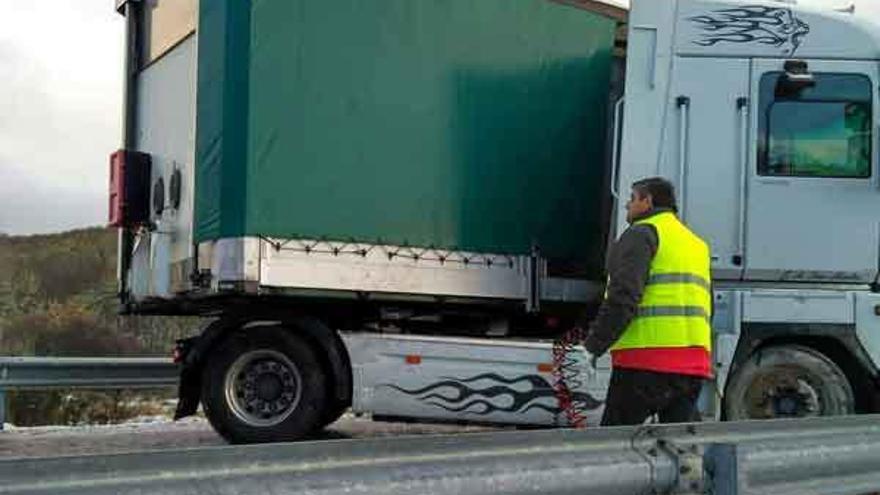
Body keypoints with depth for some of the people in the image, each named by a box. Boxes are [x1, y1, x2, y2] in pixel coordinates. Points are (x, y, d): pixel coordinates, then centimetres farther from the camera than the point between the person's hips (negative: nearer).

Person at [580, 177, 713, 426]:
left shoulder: (642, 233, -2)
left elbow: (623, 295, -14)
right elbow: (707, 309, 28)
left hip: (646, 359, -8)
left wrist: (593, 345, -12)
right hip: (695, 360, 8)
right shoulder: (697, 244, 26)